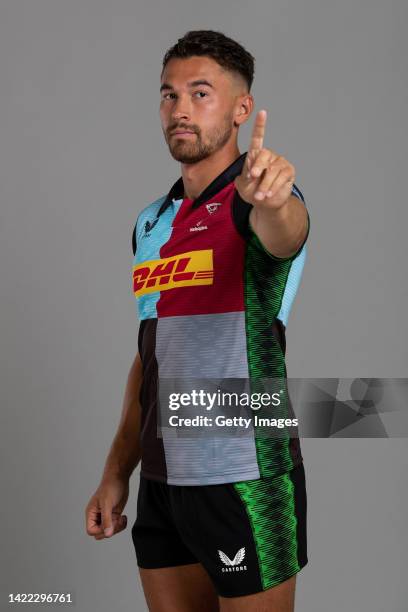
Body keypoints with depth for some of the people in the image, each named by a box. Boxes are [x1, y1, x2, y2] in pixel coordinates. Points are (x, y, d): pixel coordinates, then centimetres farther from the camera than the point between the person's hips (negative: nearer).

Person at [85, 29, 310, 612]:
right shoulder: (150, 223, 12)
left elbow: (283, 233, -35)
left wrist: (270, 197, -58)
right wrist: (116, 473, 14)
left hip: (245, 482, -6)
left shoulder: (252, 202, -9)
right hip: (162, 482, 7)